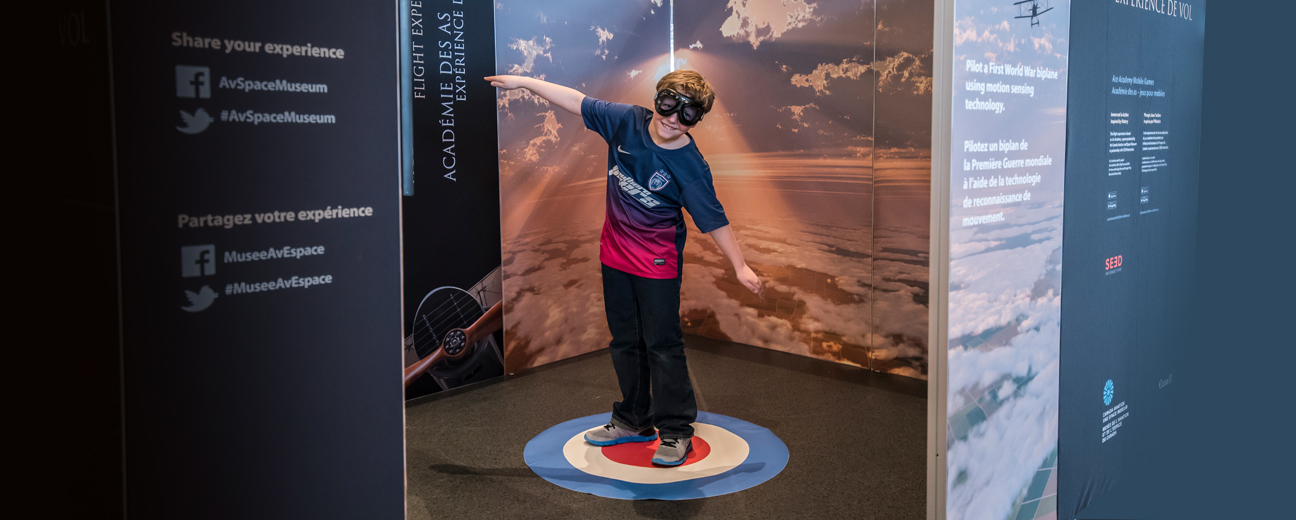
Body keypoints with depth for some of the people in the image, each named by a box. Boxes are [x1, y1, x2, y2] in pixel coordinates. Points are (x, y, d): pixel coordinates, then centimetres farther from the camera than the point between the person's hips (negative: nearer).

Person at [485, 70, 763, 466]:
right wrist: (525, 81, 4)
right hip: (615, 255, 6)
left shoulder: (691, 167, -18)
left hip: (657, 264, -6)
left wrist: (740, 266, -14)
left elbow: (714, 219, -13)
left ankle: (676, 431, 10)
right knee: (625, 342, 15)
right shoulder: (626, 121, -6)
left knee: (662, 345, -2)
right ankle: (634, 421, 29)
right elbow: (578, 102, 2)